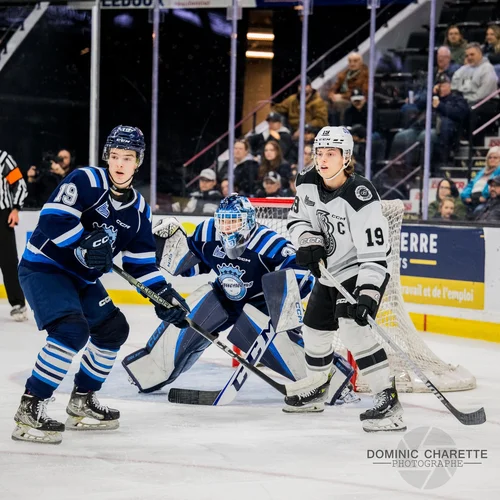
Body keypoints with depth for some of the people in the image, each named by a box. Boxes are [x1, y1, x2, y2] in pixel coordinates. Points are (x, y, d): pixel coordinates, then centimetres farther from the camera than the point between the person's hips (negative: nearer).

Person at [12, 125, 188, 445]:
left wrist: (164, 294, -2)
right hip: (43, 267, -9)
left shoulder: (139, 209, 6)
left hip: (82, 278, 9)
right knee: (72, 330, -27)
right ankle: (30, 408, -22)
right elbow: (52, 218, -27)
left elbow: (141, 263, 8)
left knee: (113, 329, 13)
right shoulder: (87, 181, -17)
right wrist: (85, 243, -34)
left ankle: (82, 401, 26)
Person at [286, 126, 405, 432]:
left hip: (362, 270, -8)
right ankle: (317, 385, 46)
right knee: (315, 328, 18)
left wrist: (368, 293, -39)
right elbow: (298, 219, 10)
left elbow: (374, 252, -31)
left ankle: (389, 399, -27)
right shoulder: (308, 184, -7)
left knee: (354, 327, -27)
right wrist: (308, 242, -11)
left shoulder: (361, 196, -29)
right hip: (330, 269, 8)